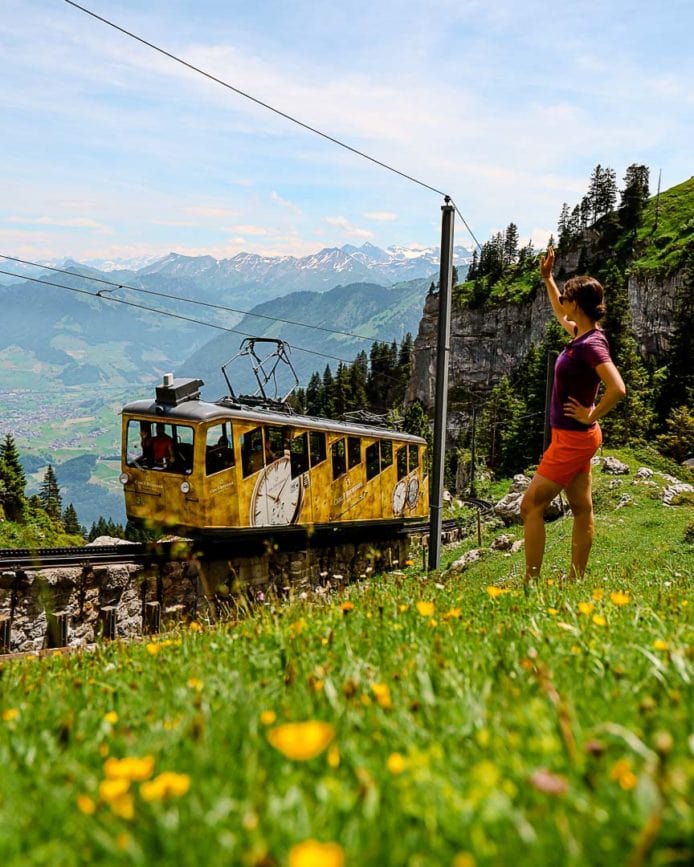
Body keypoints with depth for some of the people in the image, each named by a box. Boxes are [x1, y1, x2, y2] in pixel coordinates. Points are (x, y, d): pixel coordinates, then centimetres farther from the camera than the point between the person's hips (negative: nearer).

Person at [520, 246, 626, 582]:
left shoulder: (591, 344, -22)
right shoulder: (581, 333, 5)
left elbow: (617, 389, -32)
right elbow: (561, 317, 29)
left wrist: (592, 415, -19)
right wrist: (547, 278, 27)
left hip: (572, 438, -10)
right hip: (574, 438, 10)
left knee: (531, 505, -5)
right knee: (581, 509, 13)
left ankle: (531, 581, -1)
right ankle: (575, 580, 22)